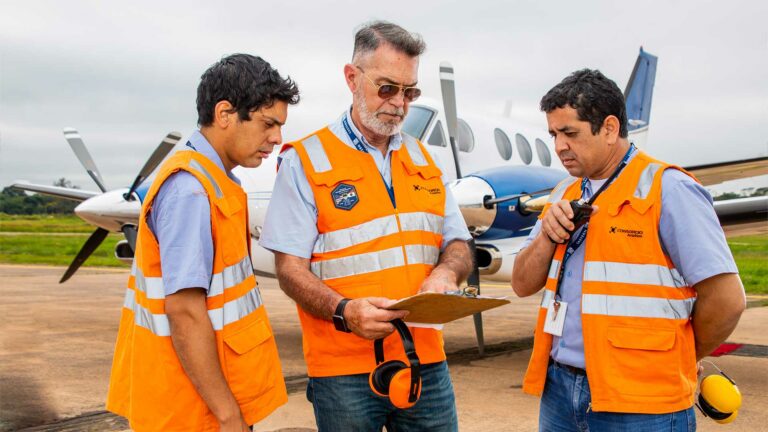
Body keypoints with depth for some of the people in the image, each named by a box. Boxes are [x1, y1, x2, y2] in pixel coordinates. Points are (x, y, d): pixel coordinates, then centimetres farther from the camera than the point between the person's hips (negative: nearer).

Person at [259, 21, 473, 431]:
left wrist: (445, 273, -9)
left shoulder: (424, 161, 13)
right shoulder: (305, 161, -3)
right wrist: (343, 311, -24)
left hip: (426, 360, 5)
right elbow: (290, 266, -7)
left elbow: (457, 245, 14)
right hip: (344, 370, -4)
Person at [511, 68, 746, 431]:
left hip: (639, 403, -6)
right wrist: (547, 236, -8)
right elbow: (523, 285, 10)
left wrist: (673, 362, 0)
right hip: (559, 388, 6)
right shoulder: (565, 196, 11)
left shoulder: (667, 190, -11)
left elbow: (726, 299, -14)